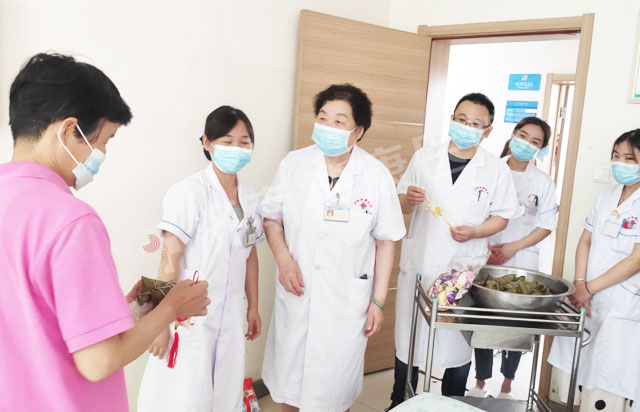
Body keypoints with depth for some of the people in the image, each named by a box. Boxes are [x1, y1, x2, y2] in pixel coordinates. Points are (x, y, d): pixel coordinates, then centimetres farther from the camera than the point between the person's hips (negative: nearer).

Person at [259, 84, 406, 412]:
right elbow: (272, 218, 6)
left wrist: (378, 301, -1)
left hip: (347, 300, -1)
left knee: (335, 384, 10)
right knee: (288, 375, 16)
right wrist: (284, 259, -11)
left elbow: (385, 241, -2)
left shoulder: (377, 176, -9)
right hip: (296, 293, 2)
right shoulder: (293, 164, -5)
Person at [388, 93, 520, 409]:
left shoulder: (496, 169, -1)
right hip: (419, 264, 1)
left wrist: (474, 232, -16)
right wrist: (409, 199, -16)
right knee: (408, 337, 12)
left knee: (459, 342, 11)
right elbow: (402, 204, 8)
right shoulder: (424, 157, 2)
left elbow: (502, 216, 2)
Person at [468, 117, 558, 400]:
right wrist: (485, 247, -9)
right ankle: (480, 382, 23)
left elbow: (546, 226, 2)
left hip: (522, 263, 0)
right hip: (485, 259, 0)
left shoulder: (543, 182, 2)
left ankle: (507, 385, 27)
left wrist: (513, 247, -9)